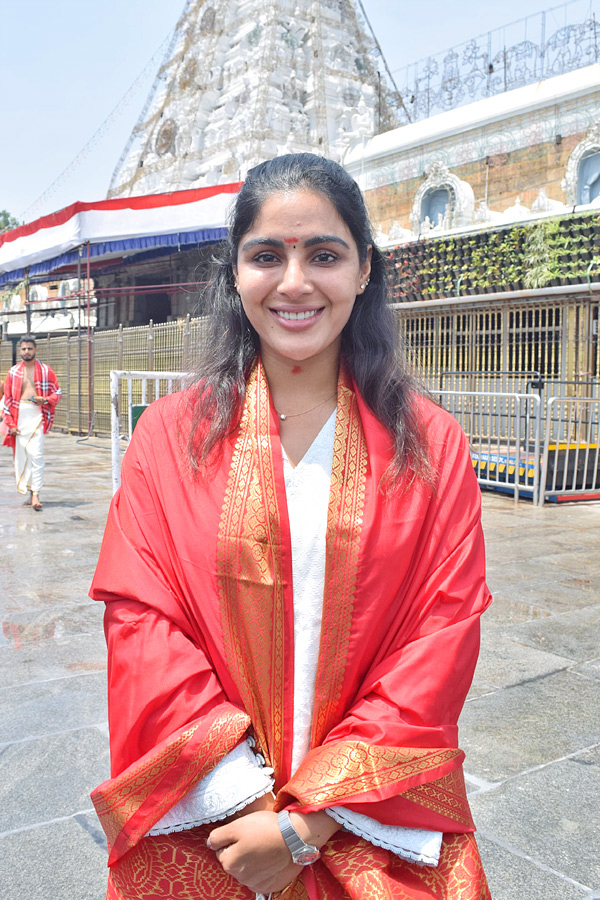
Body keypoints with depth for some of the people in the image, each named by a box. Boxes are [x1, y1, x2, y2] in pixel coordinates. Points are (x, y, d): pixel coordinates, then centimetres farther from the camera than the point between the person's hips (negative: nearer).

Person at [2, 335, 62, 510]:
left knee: (36, 454, -13)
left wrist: (45, 400, -13)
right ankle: (31, 492, 15)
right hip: (19, 415, 3)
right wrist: (10, 423, 2)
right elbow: (8, 399, 9)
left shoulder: (45, 370, 5)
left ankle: (36, 494, -15)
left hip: (37, 416, -3)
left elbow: (57, 392, 8)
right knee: (21, 454, 4)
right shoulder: (13, 372, 10)